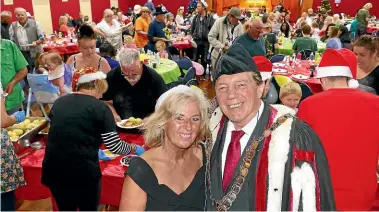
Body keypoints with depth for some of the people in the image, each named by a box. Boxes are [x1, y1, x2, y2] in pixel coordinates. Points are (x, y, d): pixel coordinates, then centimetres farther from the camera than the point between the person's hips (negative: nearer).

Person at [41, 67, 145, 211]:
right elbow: (115, 146, -7)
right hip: (83, 172, -5)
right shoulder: (100, 108, -8)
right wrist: (134, 148, 13)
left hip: (53, 169, 5)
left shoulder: (59, 102, 9)